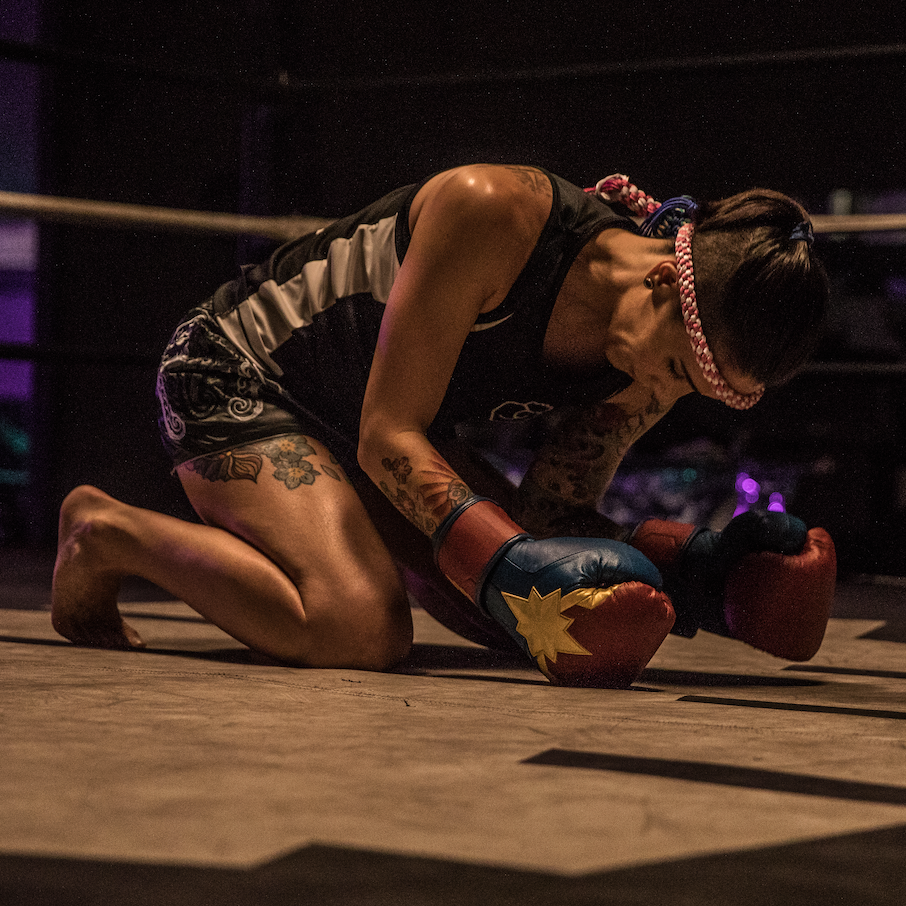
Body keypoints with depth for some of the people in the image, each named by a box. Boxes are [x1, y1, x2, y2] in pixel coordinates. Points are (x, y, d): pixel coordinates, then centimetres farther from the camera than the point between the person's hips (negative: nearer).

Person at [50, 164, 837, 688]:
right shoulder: (493, 211, -34)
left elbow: (551, 517, -8)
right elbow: (387, 435, -31)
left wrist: (680, 567, -26)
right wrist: (507, 561, -43)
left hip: (379, 434, 7)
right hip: (236, 374, -7)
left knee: (539, 620, 1)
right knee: (359, 630, -28)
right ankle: (109, 533, -5)